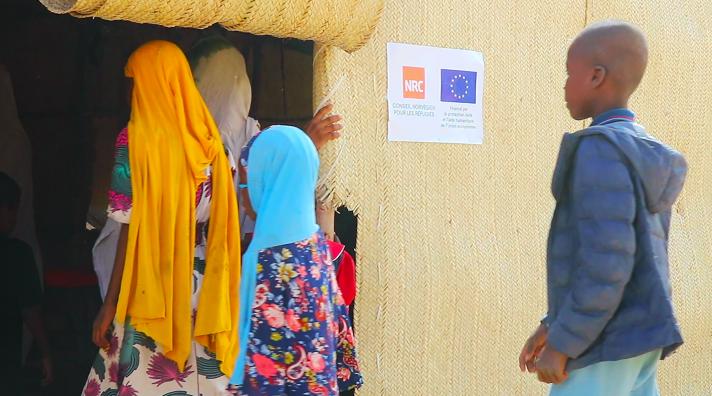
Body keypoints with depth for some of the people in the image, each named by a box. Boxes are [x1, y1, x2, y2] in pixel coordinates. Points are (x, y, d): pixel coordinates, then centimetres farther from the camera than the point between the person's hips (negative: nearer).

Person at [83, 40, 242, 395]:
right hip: (202, 293, 5)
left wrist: (110, 305, -7)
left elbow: (132, 231, -11)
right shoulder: (208, 139, 7)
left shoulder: (137, 139, -8)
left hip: (152, 292, -5)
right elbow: (217, 225, 8)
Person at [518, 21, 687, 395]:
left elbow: (605, 264, -23)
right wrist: (553, 325, 21)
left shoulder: (600, 150, -17)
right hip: (636, 342, 9)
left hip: (603, 342, -9)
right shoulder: (648, 159, 13)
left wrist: (561, 344, -15)